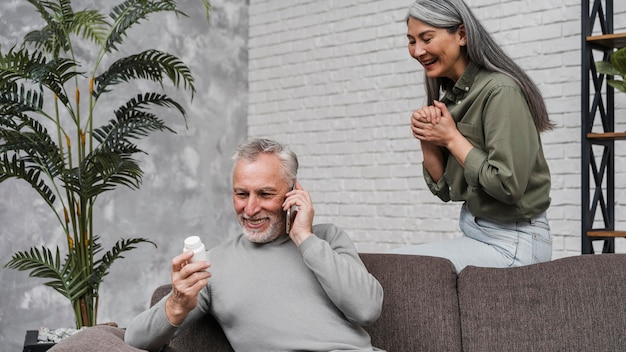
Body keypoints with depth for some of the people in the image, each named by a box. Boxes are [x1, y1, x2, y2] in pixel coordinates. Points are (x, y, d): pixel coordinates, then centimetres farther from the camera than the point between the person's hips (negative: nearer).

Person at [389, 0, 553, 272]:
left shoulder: (500, 91, -18)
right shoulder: (450, 95, 7)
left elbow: (508, 186, -23)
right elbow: (444, 189, 10)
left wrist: (451, 138, -15)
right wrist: (427, 140, -7)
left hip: (513, 242, -8)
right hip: (474, 231, 8)